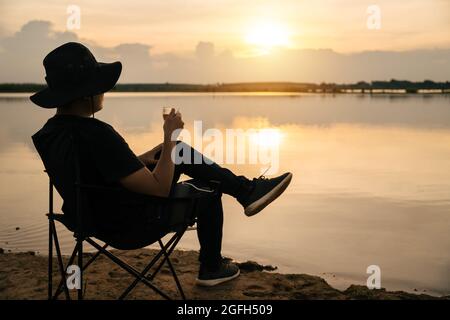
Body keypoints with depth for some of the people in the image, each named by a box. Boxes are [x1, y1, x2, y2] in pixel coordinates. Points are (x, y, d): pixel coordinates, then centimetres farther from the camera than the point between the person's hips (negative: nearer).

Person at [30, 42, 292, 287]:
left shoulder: (52, 132, -6)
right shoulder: (97, 136, -35)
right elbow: (159, 189, -29)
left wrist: (137, 161, 11)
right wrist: (169, 136, -19)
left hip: (102, 218, 8)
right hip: (133, 228, -8)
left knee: (181, 152, 14)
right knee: (209, 191, 14)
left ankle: (246, 189, 21)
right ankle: (211, 268, 33)